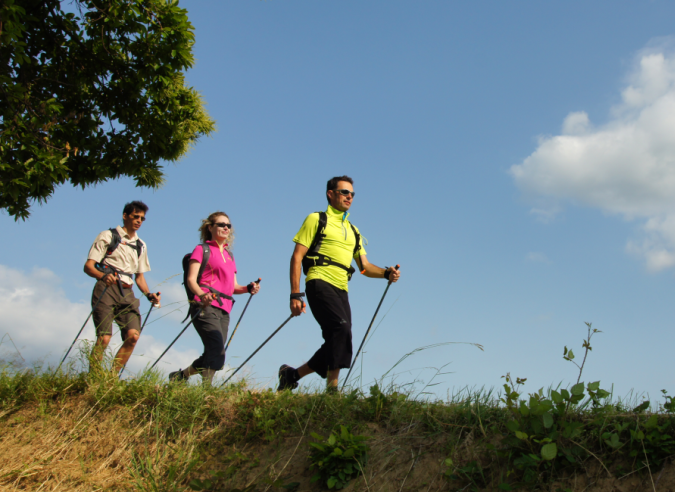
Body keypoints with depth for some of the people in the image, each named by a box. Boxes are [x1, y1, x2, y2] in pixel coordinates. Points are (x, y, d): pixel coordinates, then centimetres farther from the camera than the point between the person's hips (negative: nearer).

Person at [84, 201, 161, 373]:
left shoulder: (141, 246, 23)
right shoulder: (108, 236, 6)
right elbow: (88, 266, -2)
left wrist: (148, 294, 7)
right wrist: (102, 275, -24)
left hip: (126, 293, 5)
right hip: (106, 289, -4)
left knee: (133, 335, -14)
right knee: (104, 337, -16)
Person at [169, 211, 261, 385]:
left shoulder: (229, 256, 26)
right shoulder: (202, 249, 7)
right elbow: (191, 279, -5)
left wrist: (248, 288, 0)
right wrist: (202, 294, -26)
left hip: (224, 310, 7)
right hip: (206, 306, -7)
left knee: (213, 355, 3)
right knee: (217, 348, -23)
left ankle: (179, 376, 17)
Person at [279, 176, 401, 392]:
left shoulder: (353, 231, 27)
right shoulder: (316, 219, 8)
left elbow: (364, 266, 22)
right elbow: (297, 256, 0)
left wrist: (386, 273, 0)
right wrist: (295, 295, -11)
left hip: (341, 290, 7)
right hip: (320, 283, -7)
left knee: (336, 343, -3)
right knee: (341, 328, -26)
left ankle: (291, 374, 9)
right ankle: (332, 387, -22)